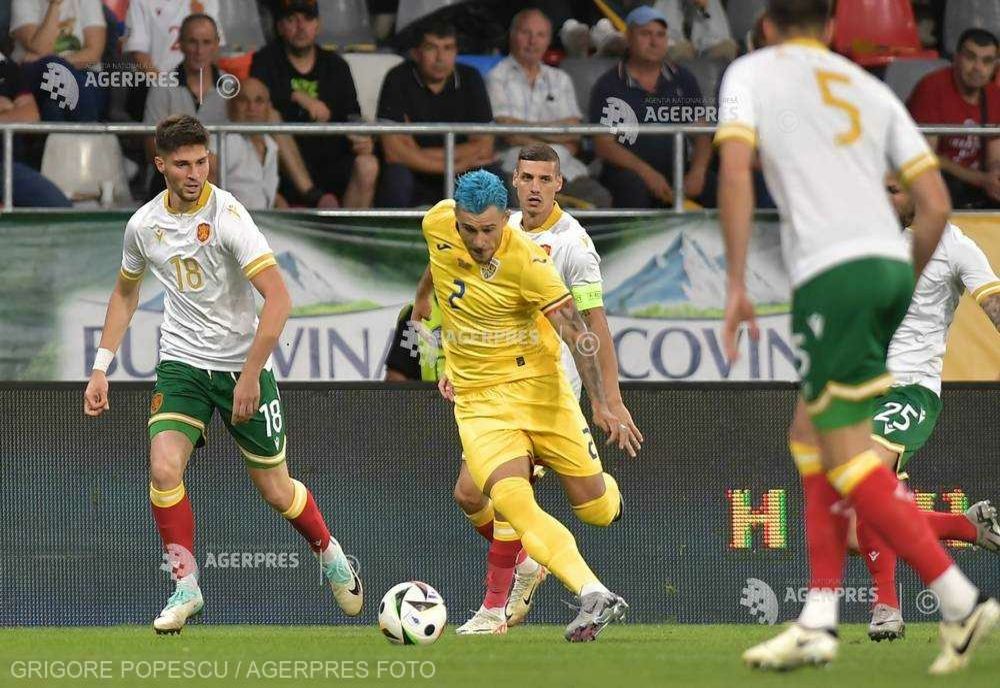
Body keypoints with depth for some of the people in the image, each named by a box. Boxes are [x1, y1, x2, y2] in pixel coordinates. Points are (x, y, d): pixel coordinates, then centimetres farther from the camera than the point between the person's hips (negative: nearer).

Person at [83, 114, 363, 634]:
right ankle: (186, 587, -6)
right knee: (163, 468, -19)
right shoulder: (144, 225, -2)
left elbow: (278, 299, -22)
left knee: (276, 491, 5)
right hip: (182, 361, 3)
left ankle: (330, 555, 35)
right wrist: (101, 367, 13)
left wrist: (250, 375, -23)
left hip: (243, 362, -3)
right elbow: (125, 291, 18)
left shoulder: (226, 214, -18)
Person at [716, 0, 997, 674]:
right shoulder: (870, 87, 22)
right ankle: (819, 623, 11)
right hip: (891, 262, 6)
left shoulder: (751, 72, 10)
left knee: (848, 454, -5)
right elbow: (936, 204, 16)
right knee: (812, 435, 17)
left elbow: (736, 170, -7)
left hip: (832, 273, -6)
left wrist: (737, 283, -6)